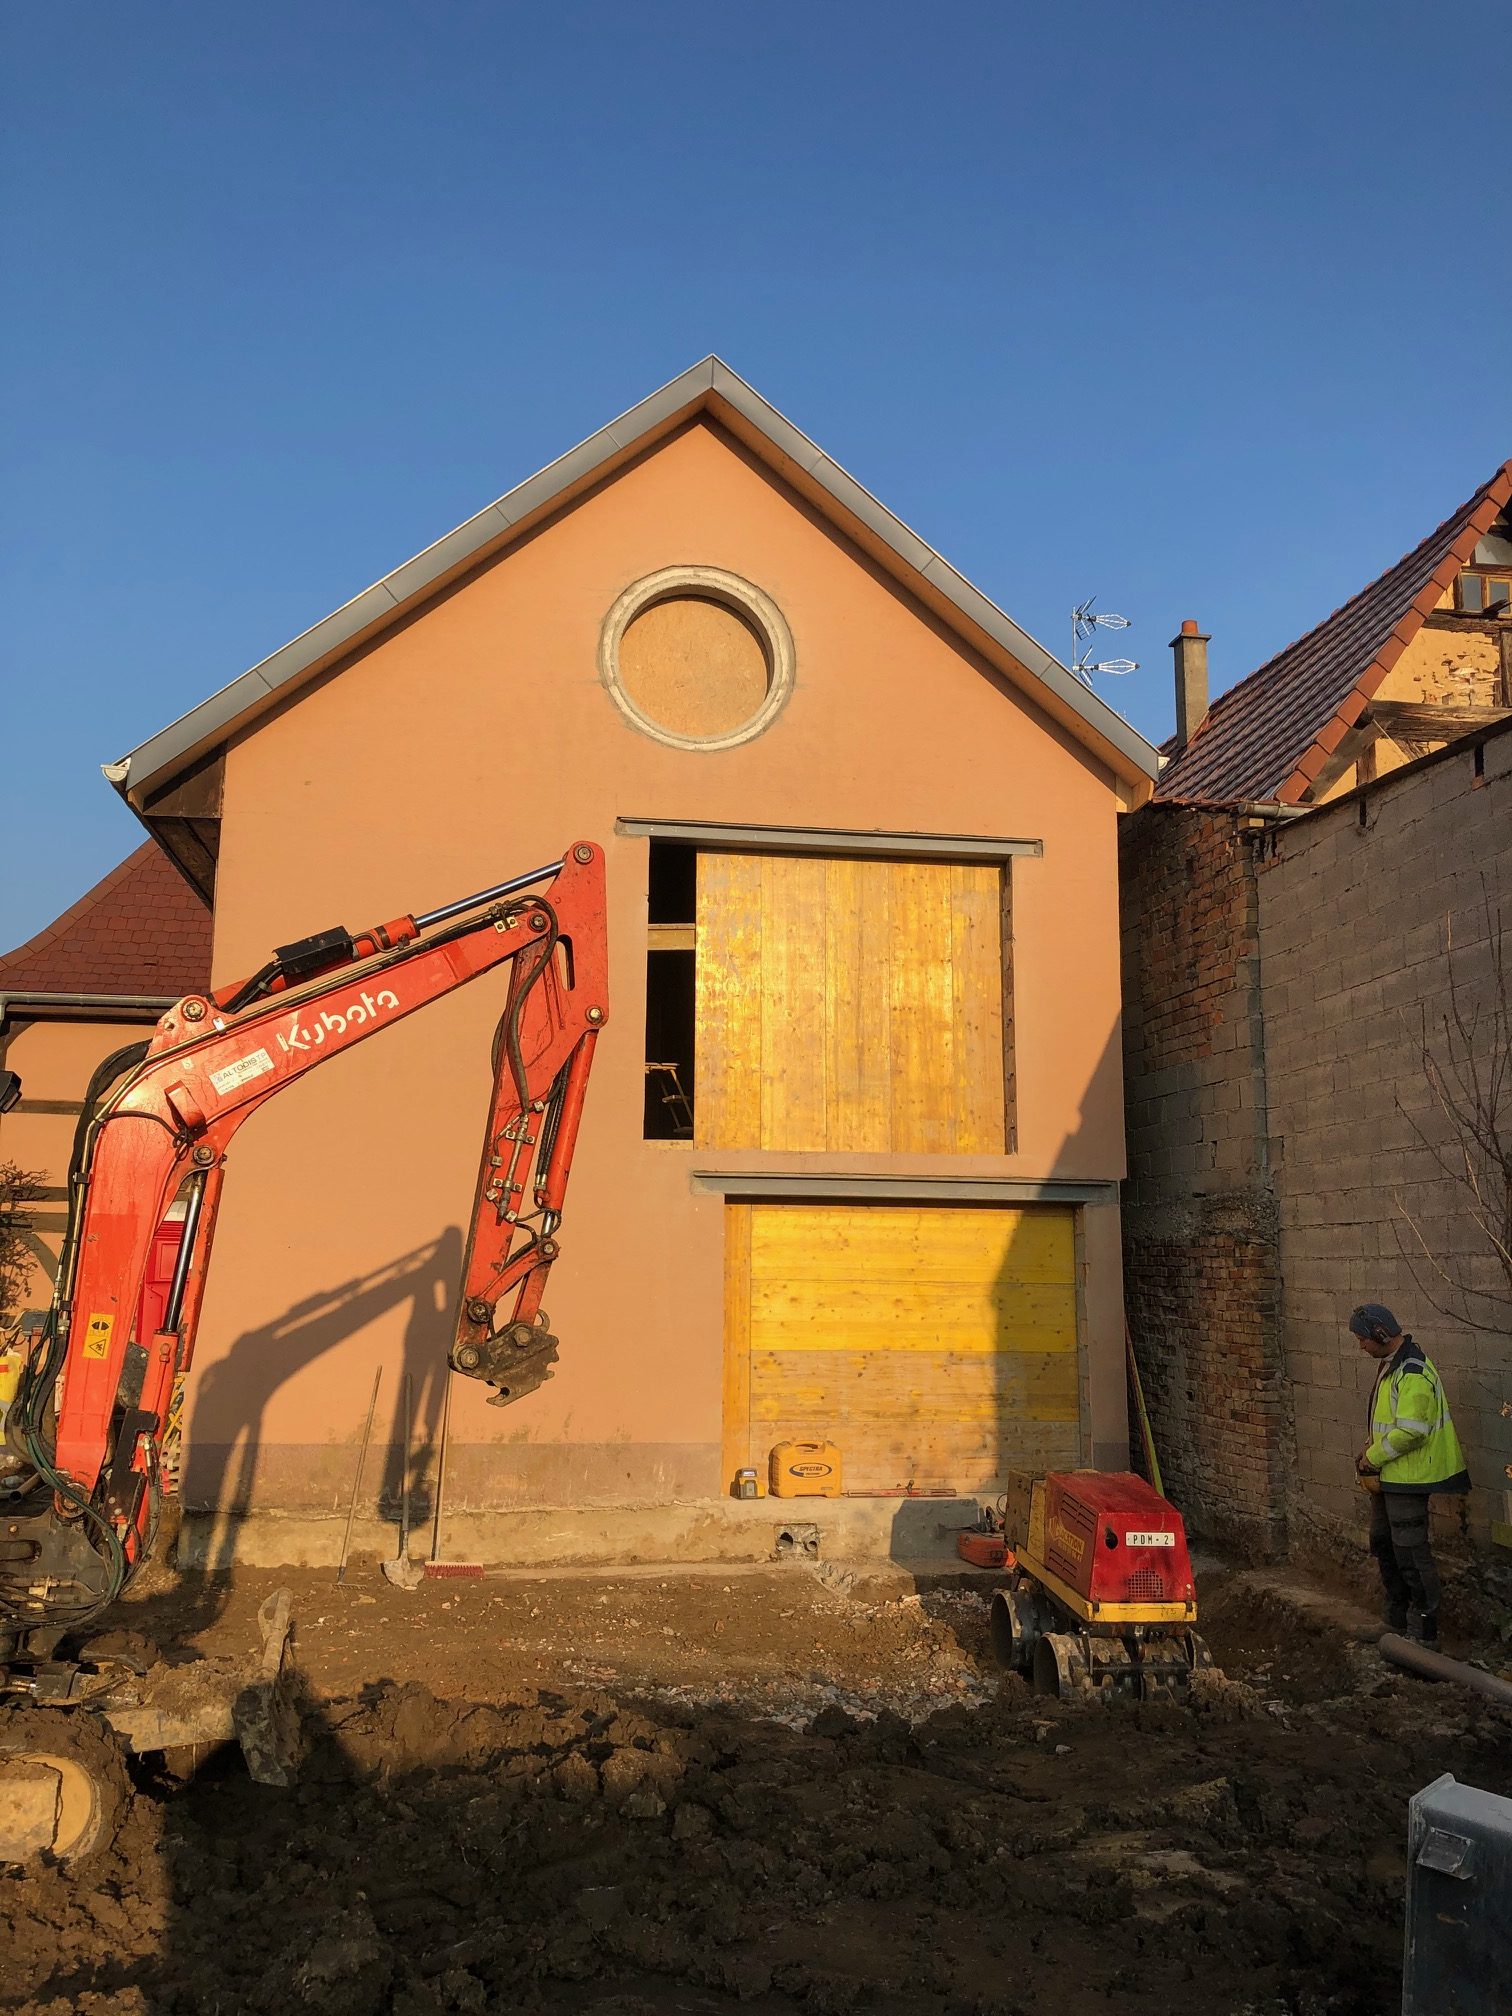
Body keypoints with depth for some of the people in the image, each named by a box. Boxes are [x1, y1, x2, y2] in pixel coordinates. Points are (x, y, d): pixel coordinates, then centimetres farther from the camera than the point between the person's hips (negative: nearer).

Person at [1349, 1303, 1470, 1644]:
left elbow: (1411, 1430, -28)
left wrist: (1373, 1458, -17)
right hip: (1389, 1476, 11)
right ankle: (1396, 1620, 31)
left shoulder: (1412, 1372, -23)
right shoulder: (1390, 1365, 11)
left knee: (1410, 1552, -4)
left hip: (1408, 1477, -11)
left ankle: (1425, 1631, 7)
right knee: (1383, 1545, 18)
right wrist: (1371, 1448, 8)